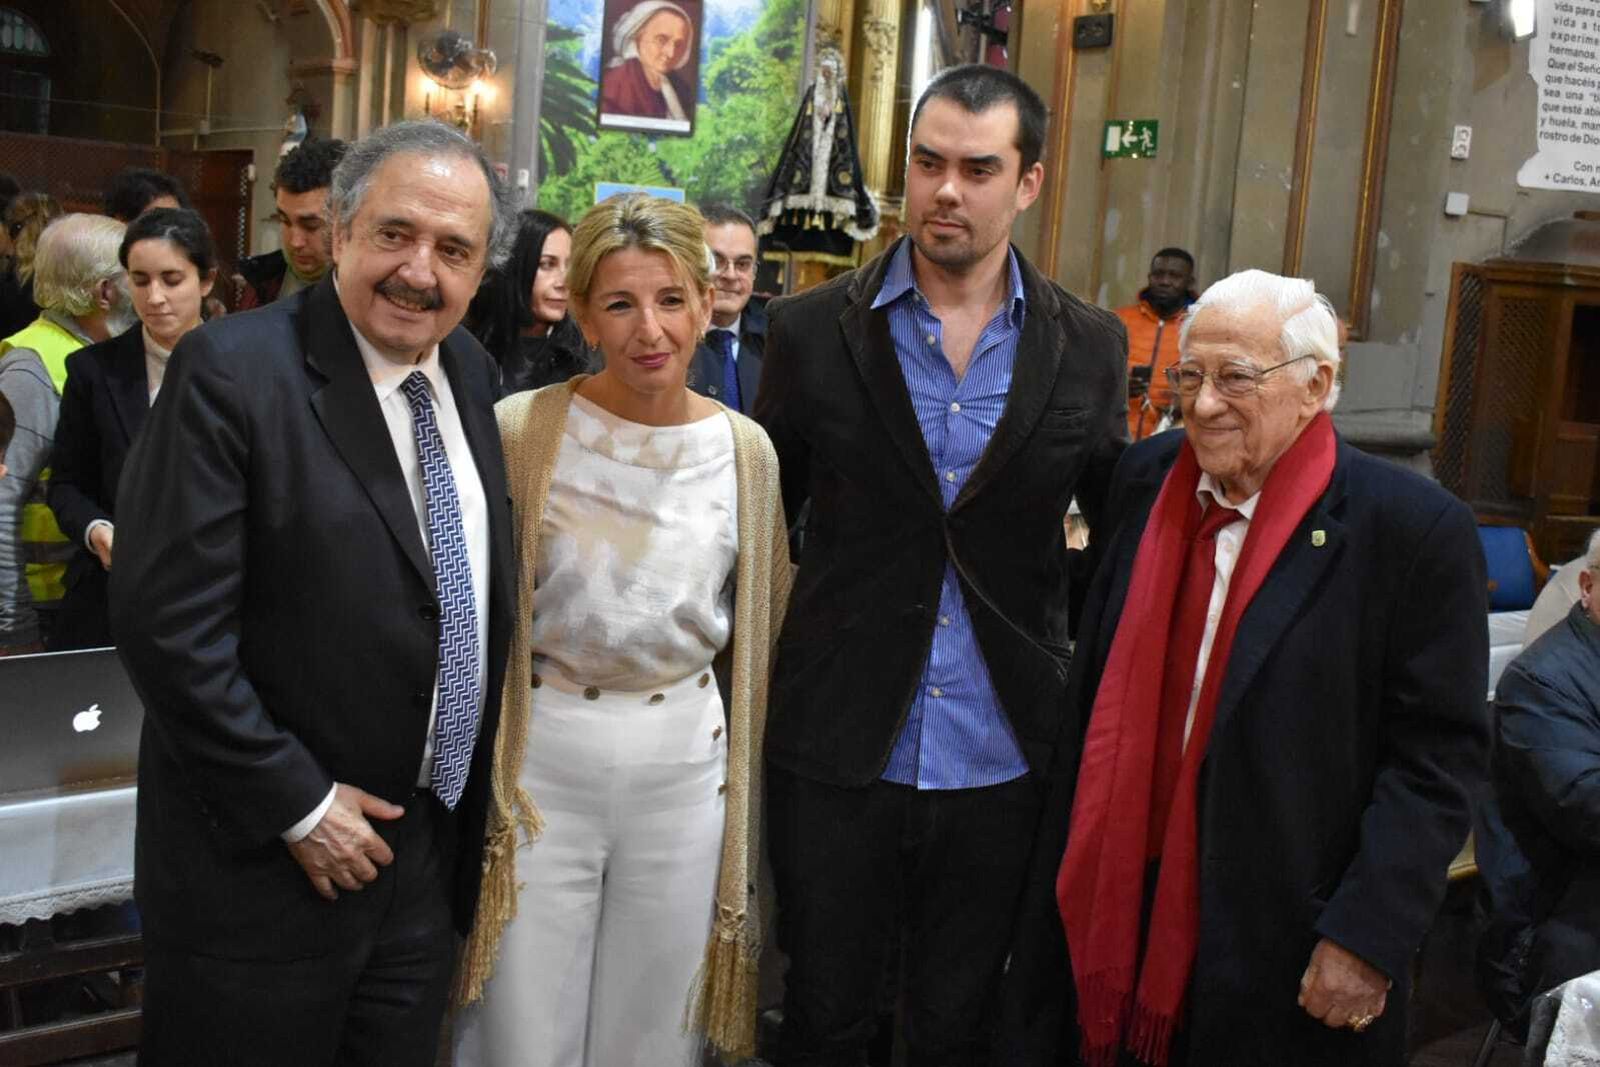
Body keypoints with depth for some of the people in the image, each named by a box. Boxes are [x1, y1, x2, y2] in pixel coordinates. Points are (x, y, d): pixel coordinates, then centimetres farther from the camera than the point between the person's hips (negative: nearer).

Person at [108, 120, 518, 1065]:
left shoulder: (472, 373, 5)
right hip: (265, 864, -6)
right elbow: (169, 624, -20)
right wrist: (296, 806, -17)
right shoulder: (232, 372, -16)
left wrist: (478, 798, 11)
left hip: (433, 850, 6)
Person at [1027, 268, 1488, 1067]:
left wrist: (1367, 939, -14)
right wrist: (1063, 873, 11)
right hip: (1115, 912, 4)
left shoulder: (1413, 529, -12)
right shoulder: (1145, 480, 3)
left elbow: (1437, 756, -11)